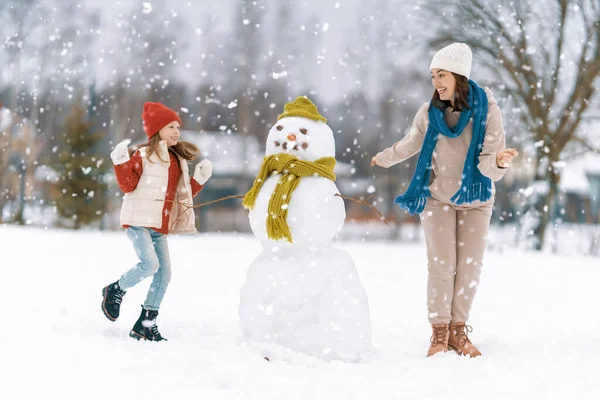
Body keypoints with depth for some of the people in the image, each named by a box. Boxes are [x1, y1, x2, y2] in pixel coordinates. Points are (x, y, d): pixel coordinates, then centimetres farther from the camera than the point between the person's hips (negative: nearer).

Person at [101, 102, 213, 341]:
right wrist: (121, 164, -24)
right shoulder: (142, 155, -5)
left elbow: (183, 193, 22)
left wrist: (199, 179, 11)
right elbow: (128, 186, -11)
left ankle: (145, 324, 9)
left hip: (160, 227, 7)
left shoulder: (178, 161, 16)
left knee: (164, 273, 1)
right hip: (138, 222, -7)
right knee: (149, 264, -24)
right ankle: (115, 291, 4)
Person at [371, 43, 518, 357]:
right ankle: (439, 332, 2)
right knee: (441, 265, -9)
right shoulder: (429, 113, -11)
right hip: (437, 197, 0)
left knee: (470, 266, 1)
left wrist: (499, 161, -44)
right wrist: (384, 159, 27)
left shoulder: (486, 109, -17)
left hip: (475, 199, 0)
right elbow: (410, 144, 11)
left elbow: (489, 166, -21)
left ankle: (458, 331, 13)